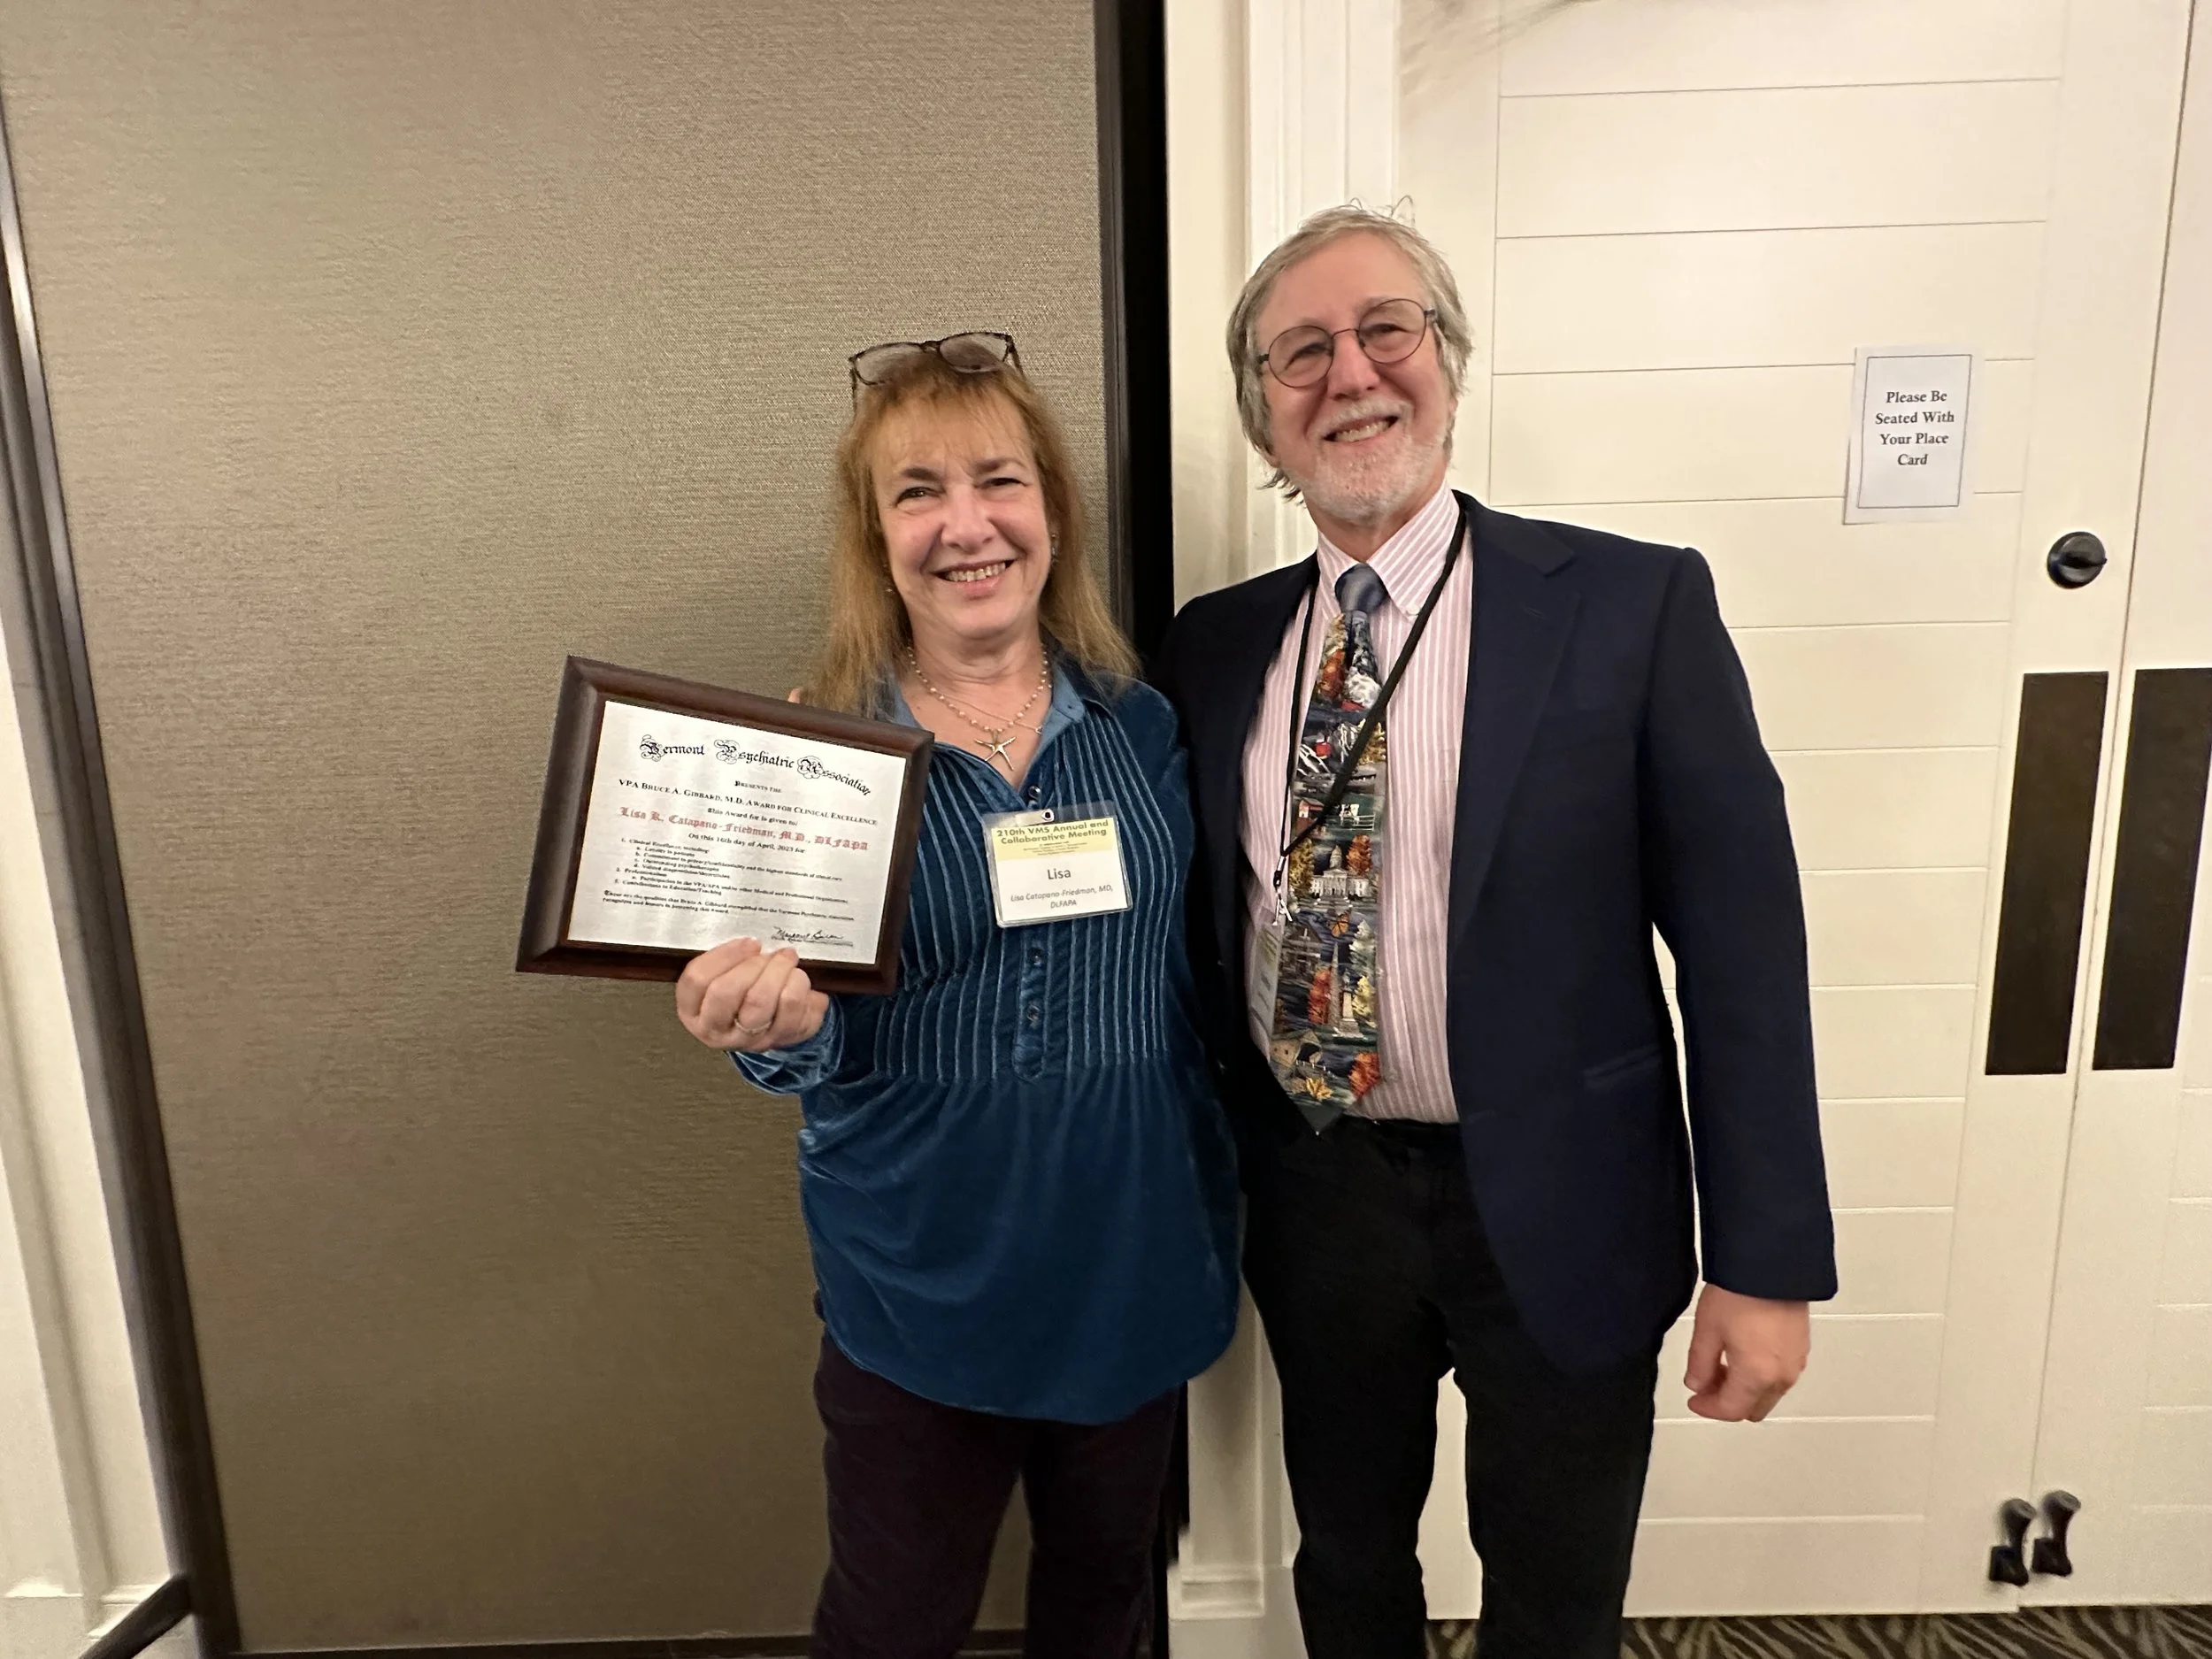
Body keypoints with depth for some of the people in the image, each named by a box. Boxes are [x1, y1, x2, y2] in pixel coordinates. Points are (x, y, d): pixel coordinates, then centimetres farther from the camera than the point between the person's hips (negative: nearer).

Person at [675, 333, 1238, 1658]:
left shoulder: (1141, 726, -5)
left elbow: (1194, 986, 3)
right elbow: (822, 1051, -8)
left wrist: (1226, 1216, 3)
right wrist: (784, 1023, -31)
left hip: (1134, 1255, 3)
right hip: (921, 1282, -2)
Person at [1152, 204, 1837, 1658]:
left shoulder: (1634, 606, -10)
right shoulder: (1215, 645, 1)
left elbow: (1740, 940, -10)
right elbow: (1209, 926, 6)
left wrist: (1768, 1261, -9)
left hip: (1555, 1207, -2)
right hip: (1311, 1195, 3)